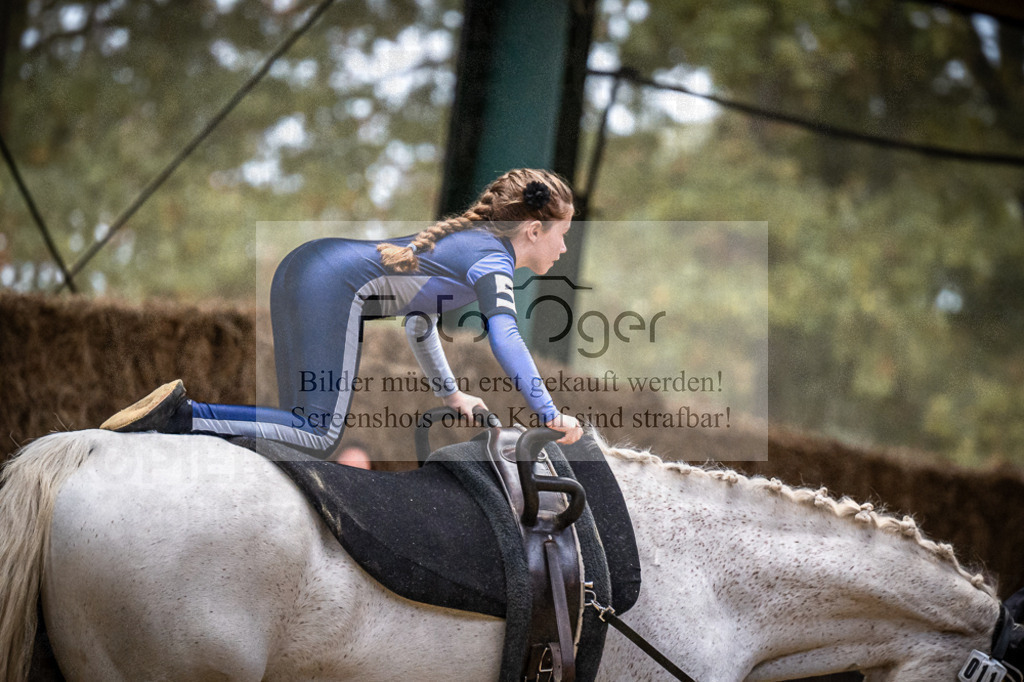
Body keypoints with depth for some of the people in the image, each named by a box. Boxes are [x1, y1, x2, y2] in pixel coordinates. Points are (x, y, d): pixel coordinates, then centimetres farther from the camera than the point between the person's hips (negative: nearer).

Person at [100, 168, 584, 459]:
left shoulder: (464, 239, 26)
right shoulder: (493, 258, -2)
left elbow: (419, 324, 36)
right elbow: (504, 337, -19)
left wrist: (450, 394, 40)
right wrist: (549, 415, -17)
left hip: (300, 267, 10)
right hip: (329, 285, -10)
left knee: (308, 425, 13)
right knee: (319, 439, -11)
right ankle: (177, 415, -21)